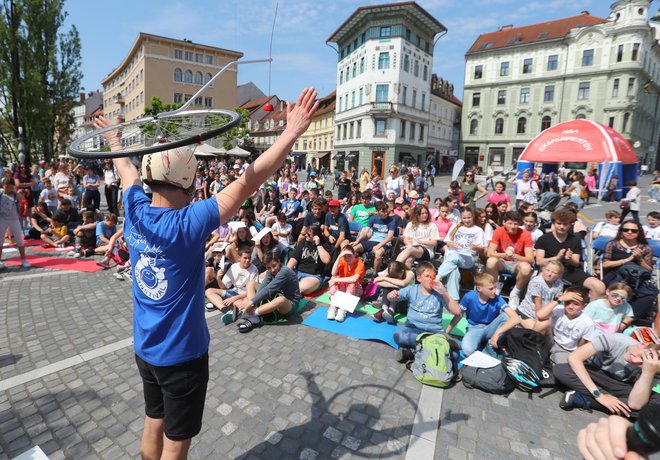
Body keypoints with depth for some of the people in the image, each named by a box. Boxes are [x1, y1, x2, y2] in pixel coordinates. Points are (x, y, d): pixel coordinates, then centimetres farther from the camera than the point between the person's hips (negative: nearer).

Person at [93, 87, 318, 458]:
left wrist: (115, 140, 33)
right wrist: (293, 133, -29)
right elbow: (247, 183, -32)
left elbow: (129, 172, 12)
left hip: (145, 349, 7)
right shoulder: (187, 223, -27)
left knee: (153, 426, 26)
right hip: (182, 354, -6)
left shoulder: (135, 211, -8)